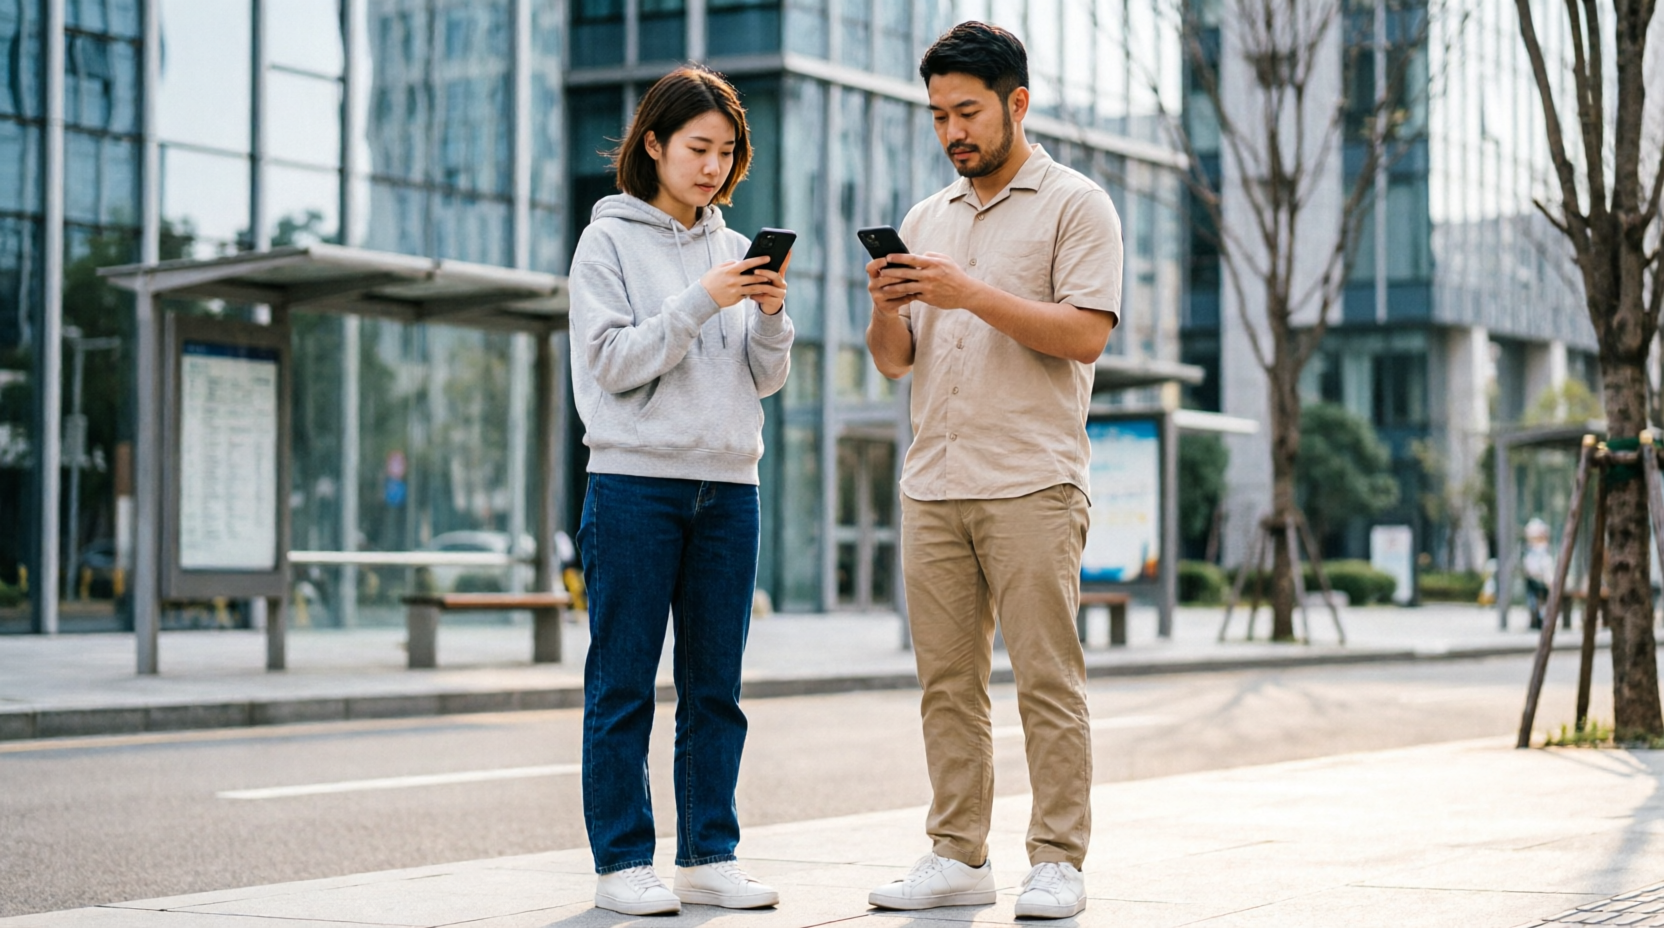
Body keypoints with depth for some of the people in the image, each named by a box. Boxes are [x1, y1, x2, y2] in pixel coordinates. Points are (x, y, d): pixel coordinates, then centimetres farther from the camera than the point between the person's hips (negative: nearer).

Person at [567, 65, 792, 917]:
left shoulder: (732, 248, 15)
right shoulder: (610, 240, 1)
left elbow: (764, 379, 12)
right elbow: (612, 361, -9)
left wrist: (771, 316, -7)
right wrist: (699, 302, -17)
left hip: (729, 486, 5)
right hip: (635, 480, -5)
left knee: (716, 686, 7)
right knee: (623, 684, -2)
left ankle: (709, 855, 12)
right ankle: (621, 862, 2)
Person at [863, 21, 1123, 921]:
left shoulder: (1074, 205, 2)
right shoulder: (927, 219, 19)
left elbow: (1085, 333, -11)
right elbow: (894, 359, 17)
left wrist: (970, 293, -17)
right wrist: (886, 307, -5)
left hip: (1030, 483, -5)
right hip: (932, 484, 6)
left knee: (1047, 680, -5)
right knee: (947, 680, 5)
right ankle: (957, 856, 11)